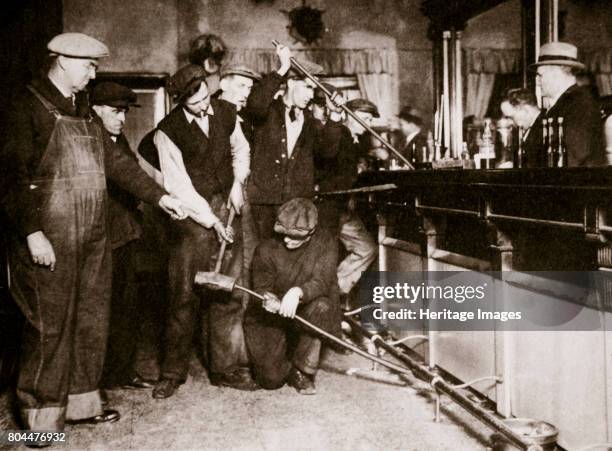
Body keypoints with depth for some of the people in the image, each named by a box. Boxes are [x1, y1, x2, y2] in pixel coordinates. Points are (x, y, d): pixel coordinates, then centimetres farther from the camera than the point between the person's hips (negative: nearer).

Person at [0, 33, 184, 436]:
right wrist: (32, 232, -20)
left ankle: (80, 402, 28)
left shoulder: (82, 108, 15)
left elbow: (112, 160, 16)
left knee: (91, 323, 13)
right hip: (50, 241, -8)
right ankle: (41, 415, 16)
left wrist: (158, 195, 11)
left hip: (92, 238, 8)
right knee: (49, 327, 1)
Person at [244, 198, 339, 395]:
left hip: (308, 317, 0)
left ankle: (302, 369, -14)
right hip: (270, 319, 0)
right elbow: (261, 287, -9)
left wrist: (298, 292, -43)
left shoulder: (325, 242, -10)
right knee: (271, 379, -15)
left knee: (321, 306, -35)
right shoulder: (266, 249, -9)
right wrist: (267, 298, -35)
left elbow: (322, 281, -21)